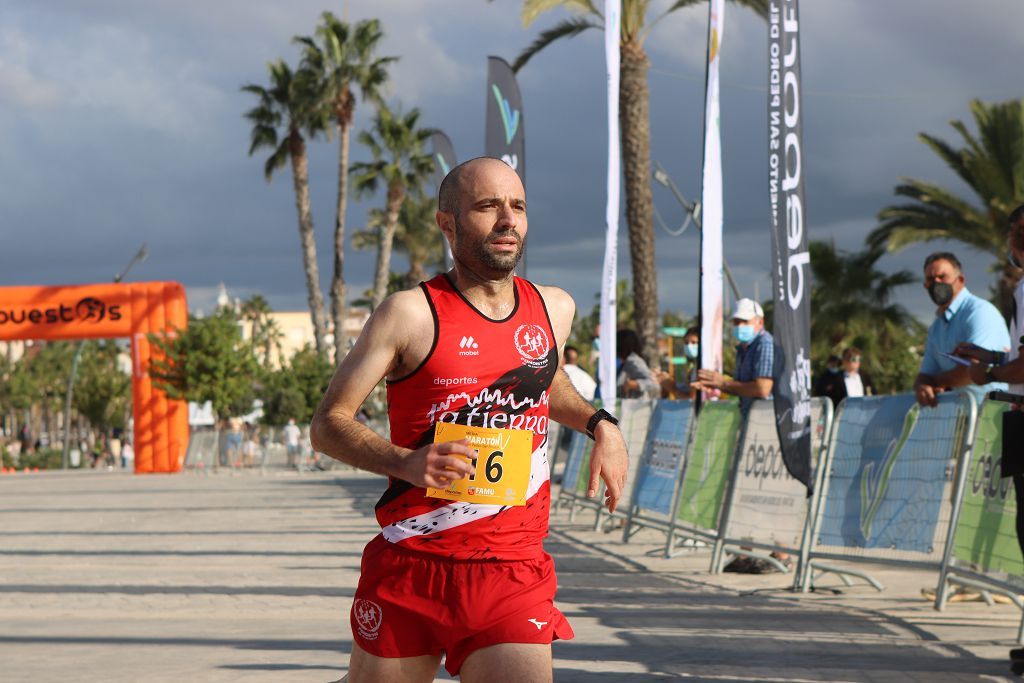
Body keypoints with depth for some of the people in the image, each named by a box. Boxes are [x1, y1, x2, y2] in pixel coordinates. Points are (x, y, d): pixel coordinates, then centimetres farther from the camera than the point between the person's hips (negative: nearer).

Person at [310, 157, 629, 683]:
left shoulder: (554, 309, 9)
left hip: (513, 574, 3)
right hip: (410, 565, -2)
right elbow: (327, 424, -6)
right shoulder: (412, 314, -6)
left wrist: (599, 424, 15)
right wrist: (405, 462, -23)